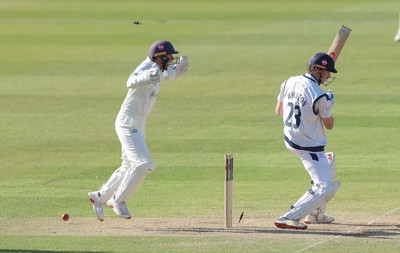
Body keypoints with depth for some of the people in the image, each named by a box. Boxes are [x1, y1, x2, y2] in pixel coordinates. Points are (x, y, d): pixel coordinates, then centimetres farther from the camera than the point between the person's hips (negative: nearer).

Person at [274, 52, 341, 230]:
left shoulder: (289, 83, 0)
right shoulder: (319, 96, -21)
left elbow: (278, 111, 13)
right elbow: (329, 125, -8)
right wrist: (329, 105, 10)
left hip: (289, 140, 9)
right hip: (309, 147, -9)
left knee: (329, 162, 32)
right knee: (325, 188, -9)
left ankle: (315, 214, 33)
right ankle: (289, 218, -21)